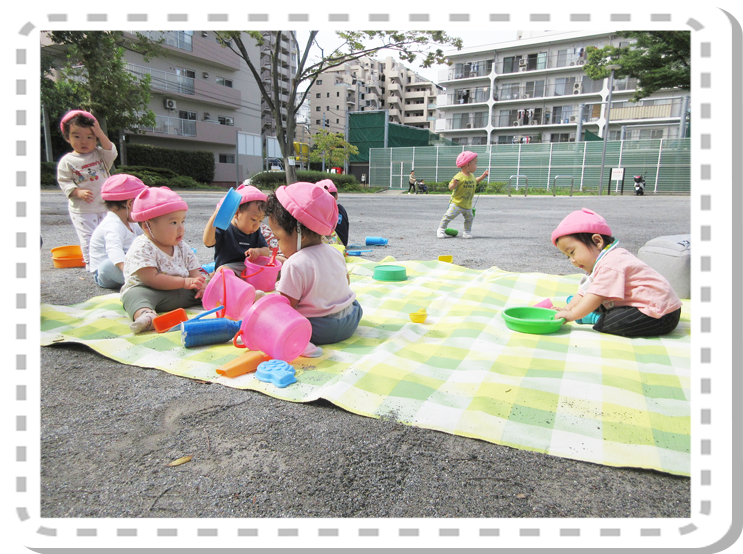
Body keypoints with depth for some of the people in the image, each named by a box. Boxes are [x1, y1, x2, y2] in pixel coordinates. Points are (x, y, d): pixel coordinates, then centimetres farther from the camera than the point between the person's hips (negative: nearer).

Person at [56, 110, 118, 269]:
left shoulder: (100, 154, 8)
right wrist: (78, 192, -20)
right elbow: (64, 182, -4)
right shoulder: (67, 161, -2)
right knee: (88, 238, -3)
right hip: (82, 210, -3)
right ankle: (91, 263, 6)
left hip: (106, 206, 3)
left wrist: (101, 134, -14)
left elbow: (112, 152, -10)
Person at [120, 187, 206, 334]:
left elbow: (195, 273, 6)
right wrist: (185, 282, -24)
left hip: (182, 294, 7)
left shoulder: (182, 247, 11)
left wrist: (202, 287, -18)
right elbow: (151, 279, -21)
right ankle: (145, 314, -63)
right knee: (136, 294, -35)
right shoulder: (142, 248, -11)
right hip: (148, 291, -7)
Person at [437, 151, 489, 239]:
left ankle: (467, 232, 28)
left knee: (469, 218, 13)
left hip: (468, 205, 7)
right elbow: (450, 187, -18)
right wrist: (454, 184, -40)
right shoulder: (459, 177, -20)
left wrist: (482, 176, 21)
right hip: (456, 203, -7)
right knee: (449, 216, -9)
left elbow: (475, 182, 30)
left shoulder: (472, 176, 6)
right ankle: (441, 230, 4)